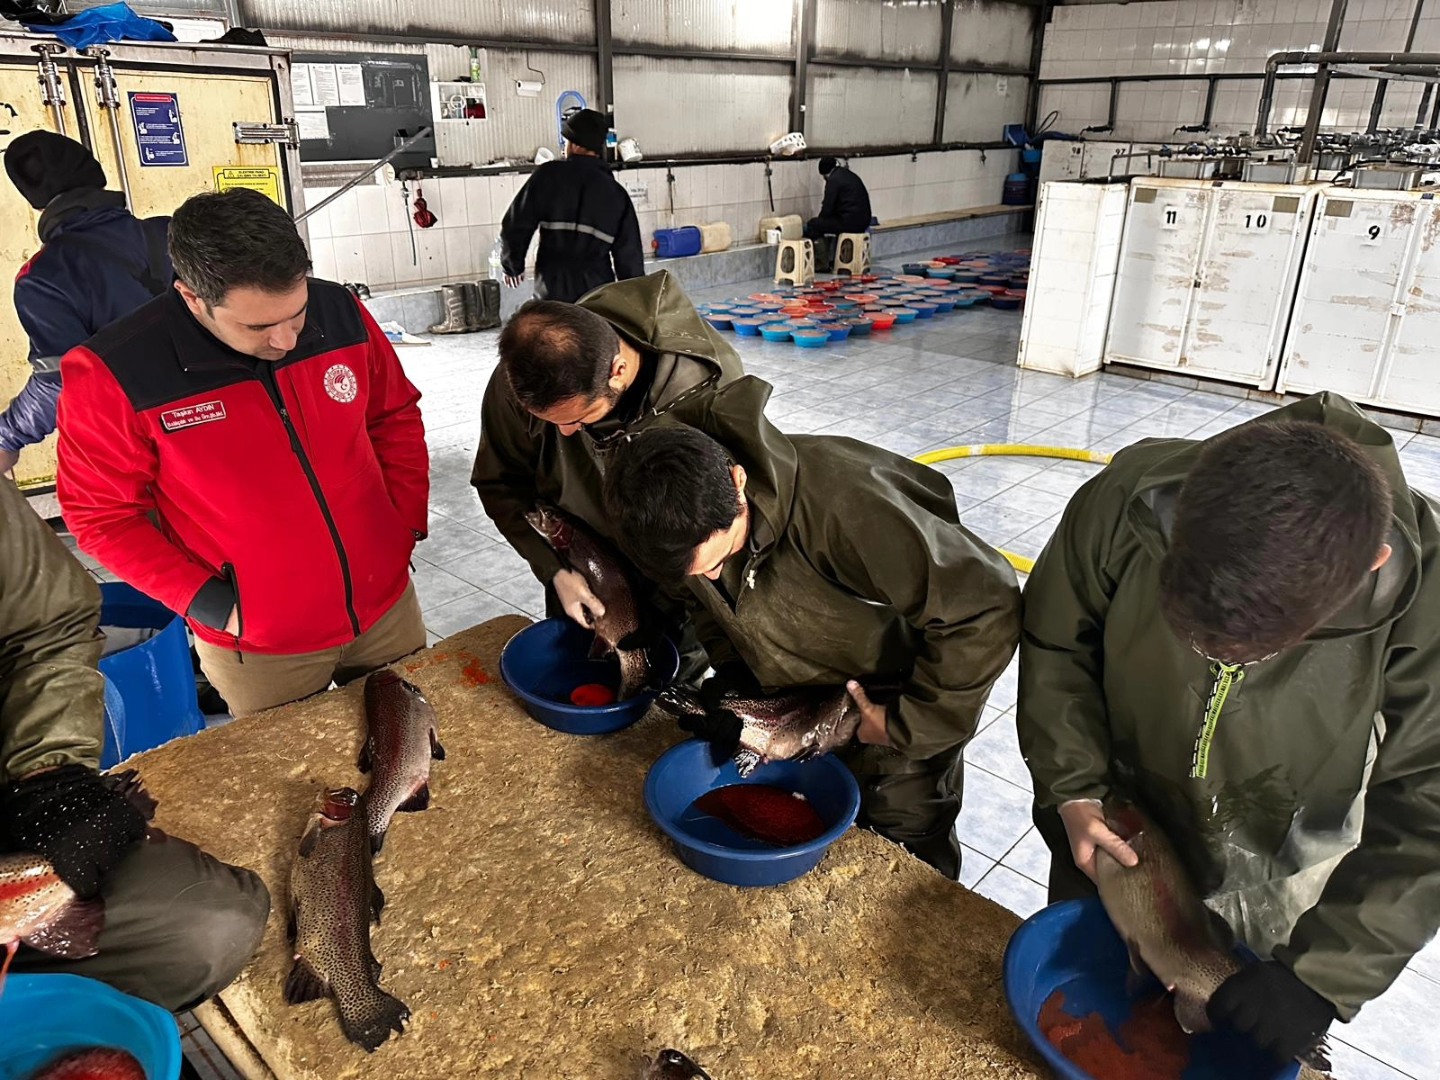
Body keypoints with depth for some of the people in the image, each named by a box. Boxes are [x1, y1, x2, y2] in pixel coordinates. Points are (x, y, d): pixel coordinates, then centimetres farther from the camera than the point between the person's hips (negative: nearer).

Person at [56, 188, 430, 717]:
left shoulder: (341, 313, -10)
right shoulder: (114, 375, -19)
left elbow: (396, 418, 5)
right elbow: (103, 514, -8)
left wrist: (406, 526, -2)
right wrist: (209, 603, -14)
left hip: (386, 605, 3)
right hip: (259, 646, -3)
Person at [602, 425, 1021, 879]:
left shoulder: (842, 505, -42)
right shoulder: (686, 524, -19)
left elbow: (987, 608, -39)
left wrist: (908, 725, -31)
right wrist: (729, 672, -12)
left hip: (893, 705, -5)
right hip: (801, 707, 5)